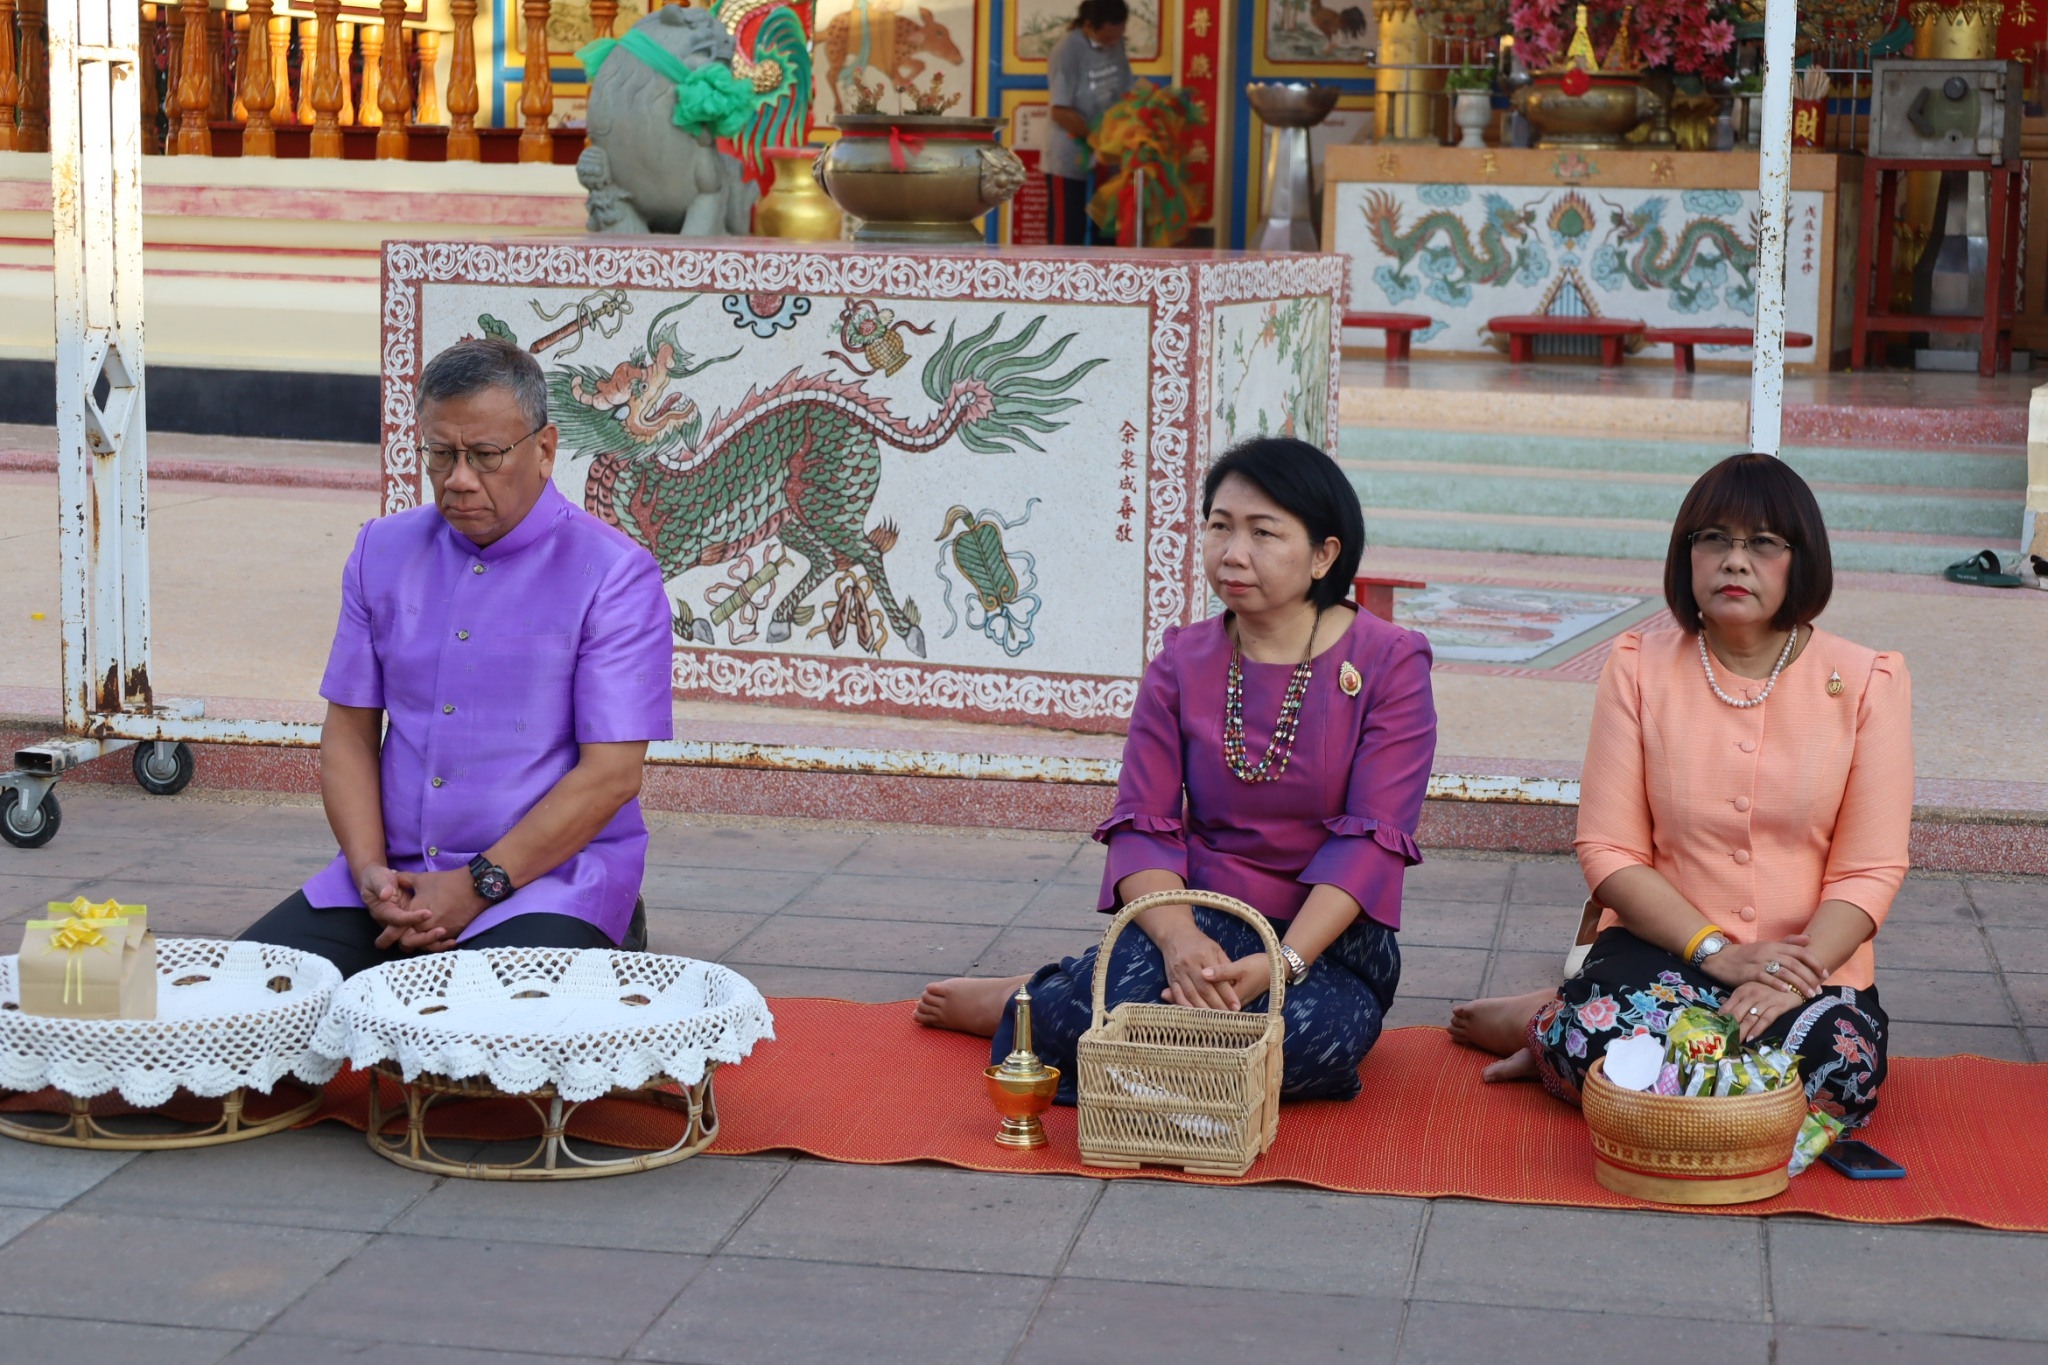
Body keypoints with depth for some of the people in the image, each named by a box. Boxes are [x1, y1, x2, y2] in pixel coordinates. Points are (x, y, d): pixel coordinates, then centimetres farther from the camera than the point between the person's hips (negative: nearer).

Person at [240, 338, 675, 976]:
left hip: (547, 877, -5)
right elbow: (350, 729, 13)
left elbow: (611, 773, -10)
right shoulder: (382, 552, 13)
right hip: (393, 874, 5)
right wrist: (369, 868, -5)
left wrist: (480, 885, -16)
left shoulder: (614, 576, -5)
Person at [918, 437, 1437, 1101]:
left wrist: (1284, 962, -27)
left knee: (1329, 1030, -37)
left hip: (1330, 935, 0)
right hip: (1202, 916, 0)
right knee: (1133, 984, -36)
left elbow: (1372, 840, -13)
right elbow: (1143, 827, -3)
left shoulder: (1389, 663, -4)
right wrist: (1179, 939, -25)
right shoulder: (1182, 663, 4)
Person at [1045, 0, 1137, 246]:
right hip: (1069, 161, -7)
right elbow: (1061, 112, -19)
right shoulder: (1067, 51, -18)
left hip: (1107, 160, 7)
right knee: (1068, 237, -3)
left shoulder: (1116, 46, 3)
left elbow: (1126, 94, 9)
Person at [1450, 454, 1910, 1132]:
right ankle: (1559, 1023, 0)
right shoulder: (1639, 666, 3)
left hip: (1815, 967, 2)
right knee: (1613, 1027, -37)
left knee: (1842, 1070, -33)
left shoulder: (1866, 681, 2)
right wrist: (1717, 952, -15)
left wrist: (1799, 971, -20)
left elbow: (1869, 872, -2)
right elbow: (1608, 850, -1)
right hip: (1665, 949, -2)